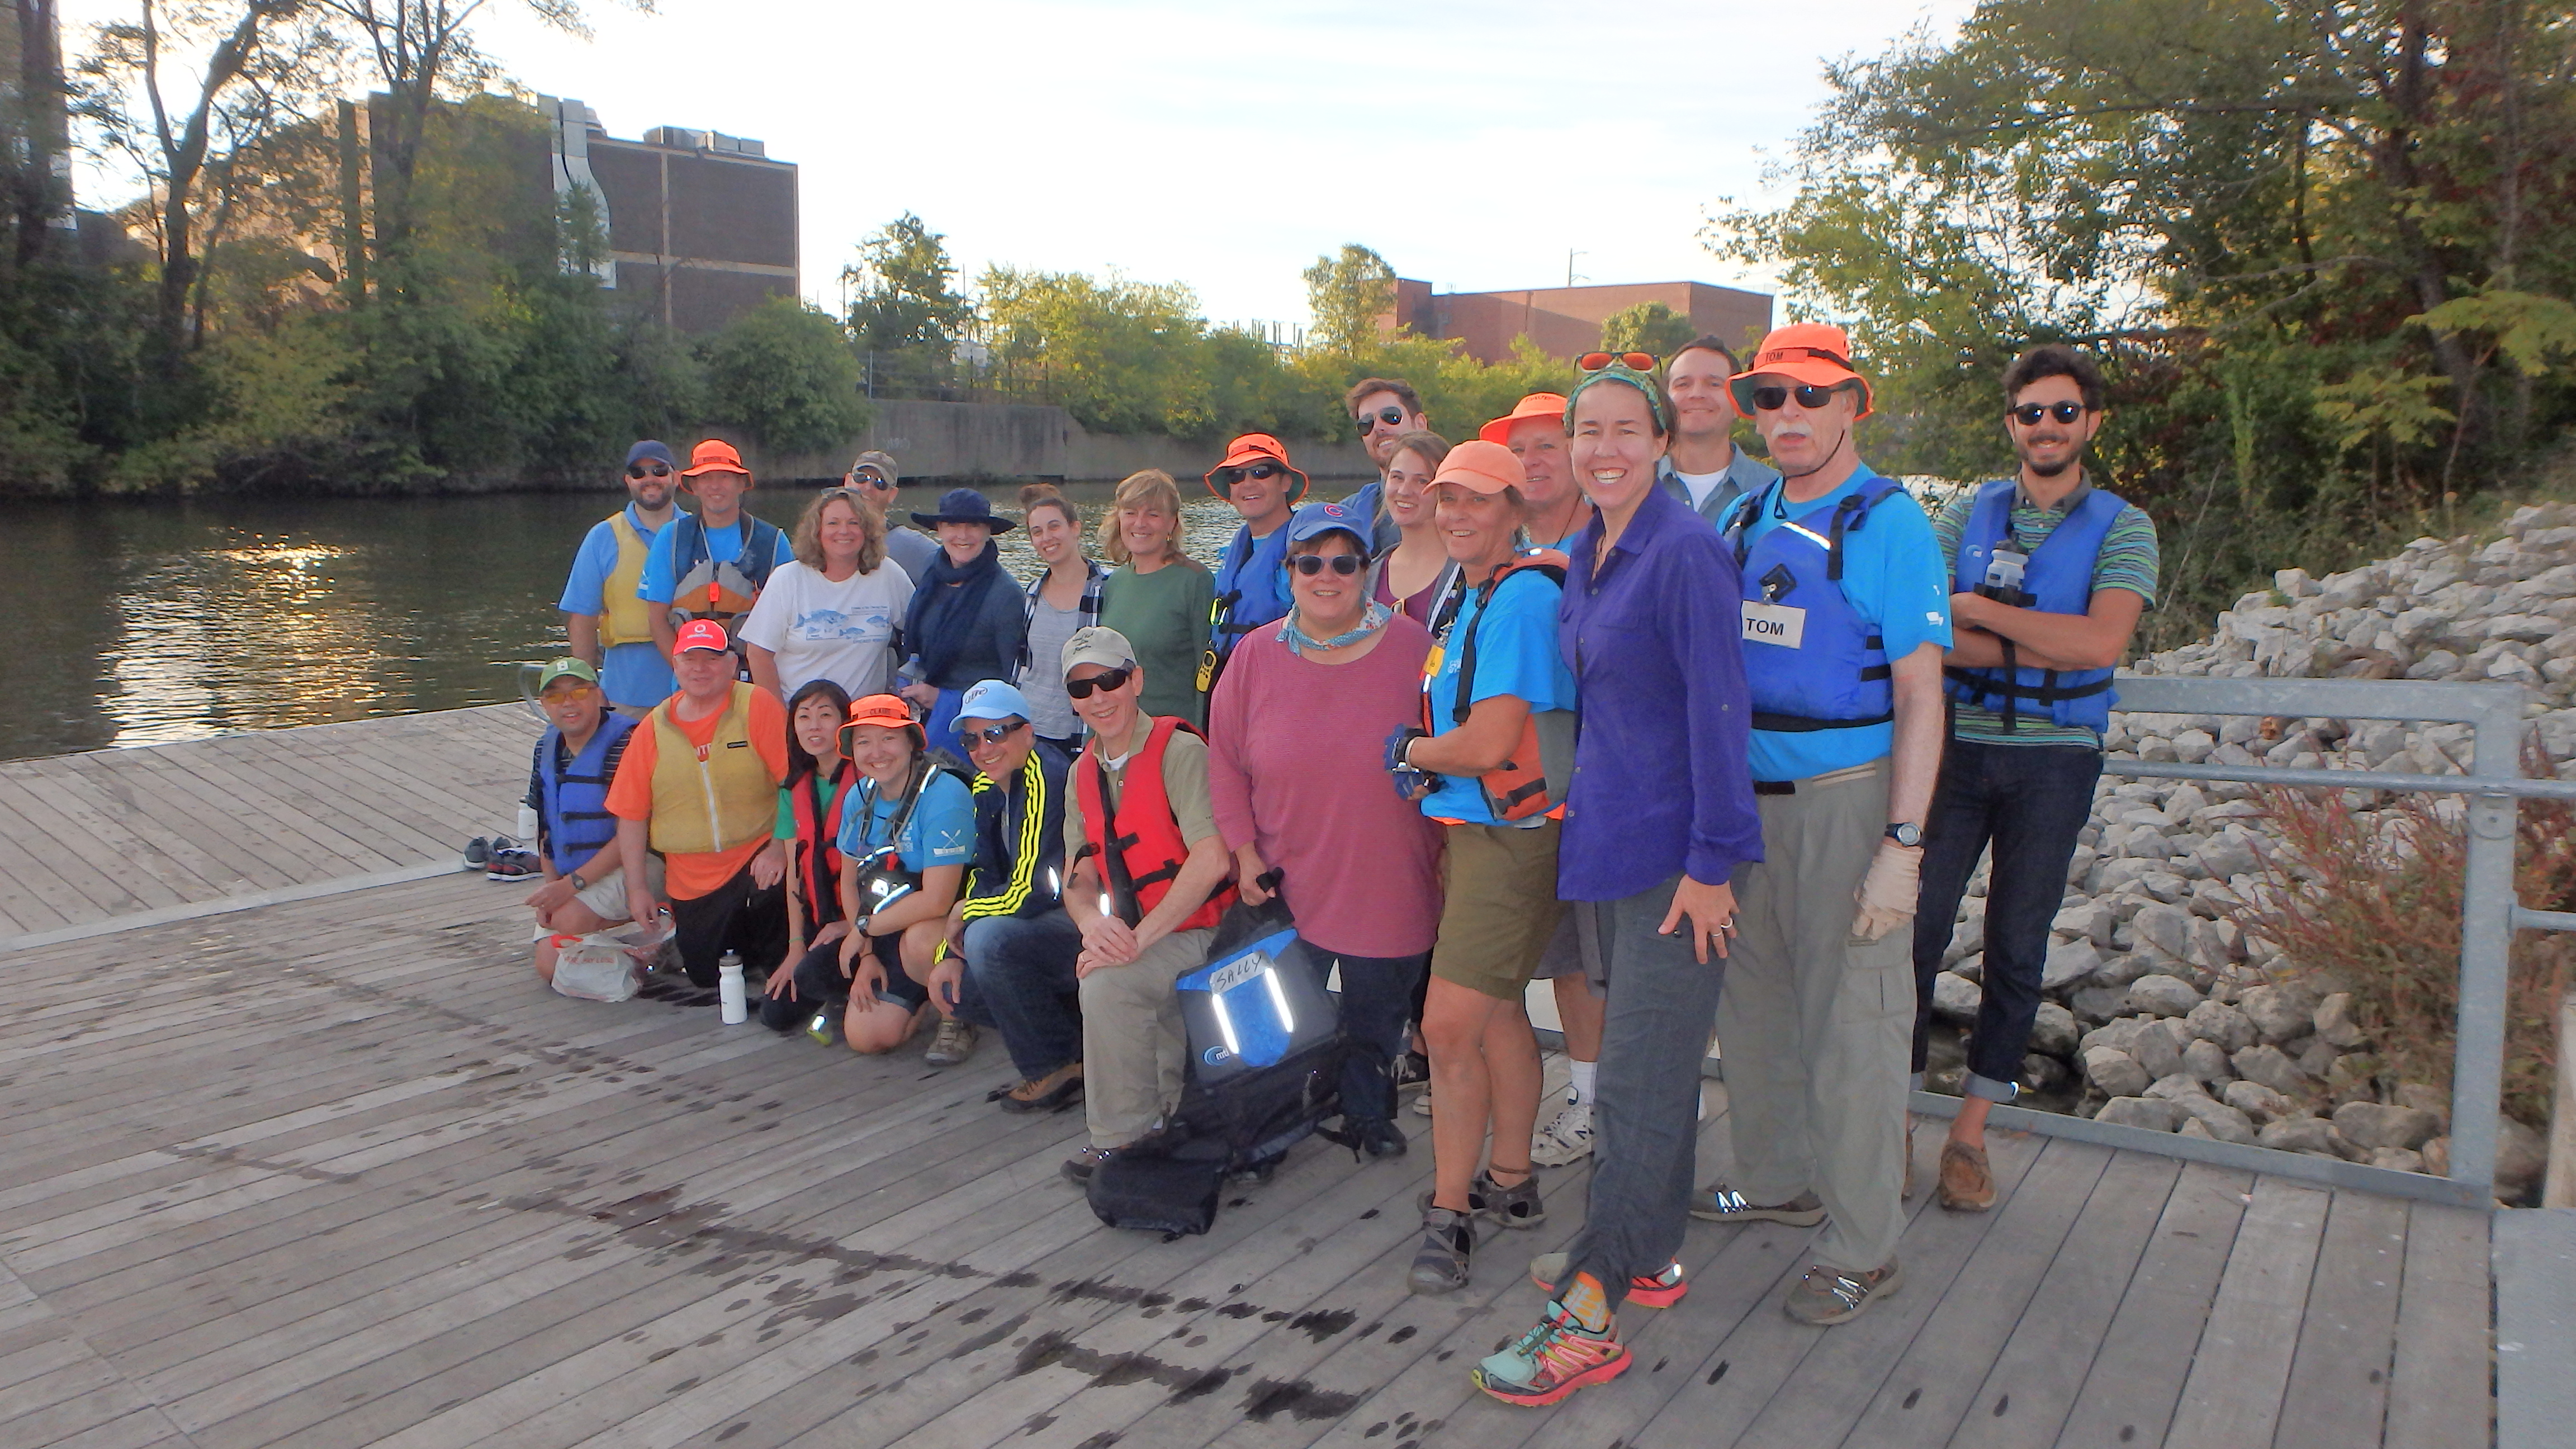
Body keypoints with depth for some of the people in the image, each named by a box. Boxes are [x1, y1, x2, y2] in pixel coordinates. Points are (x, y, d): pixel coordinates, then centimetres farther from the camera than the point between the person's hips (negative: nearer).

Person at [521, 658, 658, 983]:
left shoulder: (625, 742, -19)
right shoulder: (546, 751, 7)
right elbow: (545, 829, 13)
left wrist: (573, 883, -22)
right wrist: (551, 885, -2)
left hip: (633, 864, -7)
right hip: (568, 877, 7)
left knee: (570, 919, -30)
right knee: (550, 967, -4)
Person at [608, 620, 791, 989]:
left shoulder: (757, 706, -7)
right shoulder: (653, 729, 4)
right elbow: (631, 813, 7)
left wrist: (779, 848, -21)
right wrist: (636, 885, 3)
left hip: (755, 858, -4)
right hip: (691, 882, 4)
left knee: (779, 890, -35)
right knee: (704, 974, 4)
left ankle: (780, 962, -3)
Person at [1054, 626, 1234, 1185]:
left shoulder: (1179, 750, -15)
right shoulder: (1083, 773, 10)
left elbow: (1212, 861, -26)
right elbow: (1078, 876, 4)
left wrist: (1139, 939, -26)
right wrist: (1092, 919, -20)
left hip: (1204, 935, -8)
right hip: (1136, 936, 8)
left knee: (1109, 982, -25)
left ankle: (1124, 1139, -10)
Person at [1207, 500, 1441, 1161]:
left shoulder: (1411, 647, -4)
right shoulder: (1256, 654, 0)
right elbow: (1225, 760, 5)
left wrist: (1446, 851, -1)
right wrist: (1243, 849, -3)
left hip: (1389, 885, 0)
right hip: (1286, 885, 1)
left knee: (1377, 1018, 13)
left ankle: (1370, 1113, 35)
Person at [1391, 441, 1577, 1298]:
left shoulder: (1521, 598, -18)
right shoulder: (1474, 594, 14)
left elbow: (1490, 744, -24)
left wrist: (1407, 751, -8)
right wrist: (1424, 756, 3)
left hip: (1512, 835, -10)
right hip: (1471, 832, 10)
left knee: (1450, 1025, -9)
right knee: (1497, 1014, 18)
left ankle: (1450, 1211, 4)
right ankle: (1510, 1185, 32)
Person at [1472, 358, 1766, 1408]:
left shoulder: (1685, 552, -15)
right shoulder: (1585, 553, 11)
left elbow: (1717, 709, -18)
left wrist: (1711, 860, -18)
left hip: (1671, 852, -8)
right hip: (1604, 838, 8)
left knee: (1638, 1079, -2)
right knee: (1647, 1056, 18)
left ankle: (1592, 1315, 5)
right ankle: (1648, 1257, 32)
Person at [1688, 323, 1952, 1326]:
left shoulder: (1889, 522, -9)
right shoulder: (1743, 520, 11)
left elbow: (1920, 693, -13)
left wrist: (1902, 846, -20)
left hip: (1847, 798, -7)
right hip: (1748, 793, 7)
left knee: (1851, 1025, -1)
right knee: (1752, 1000, 16)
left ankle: (1863, 1251, 11)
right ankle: (1775, 1181, 36)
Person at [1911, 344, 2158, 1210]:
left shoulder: (2121, 528, 2)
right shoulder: (1968, 515, 7)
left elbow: (2102, 642, -16)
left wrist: (1980, 609, -13)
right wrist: (2051, 648, -13)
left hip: (2055, 760, -1)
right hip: (1957, 748, 1)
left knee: (2017, 947, 5)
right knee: (1917, 929, -4)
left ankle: (1970, 1134, 17)